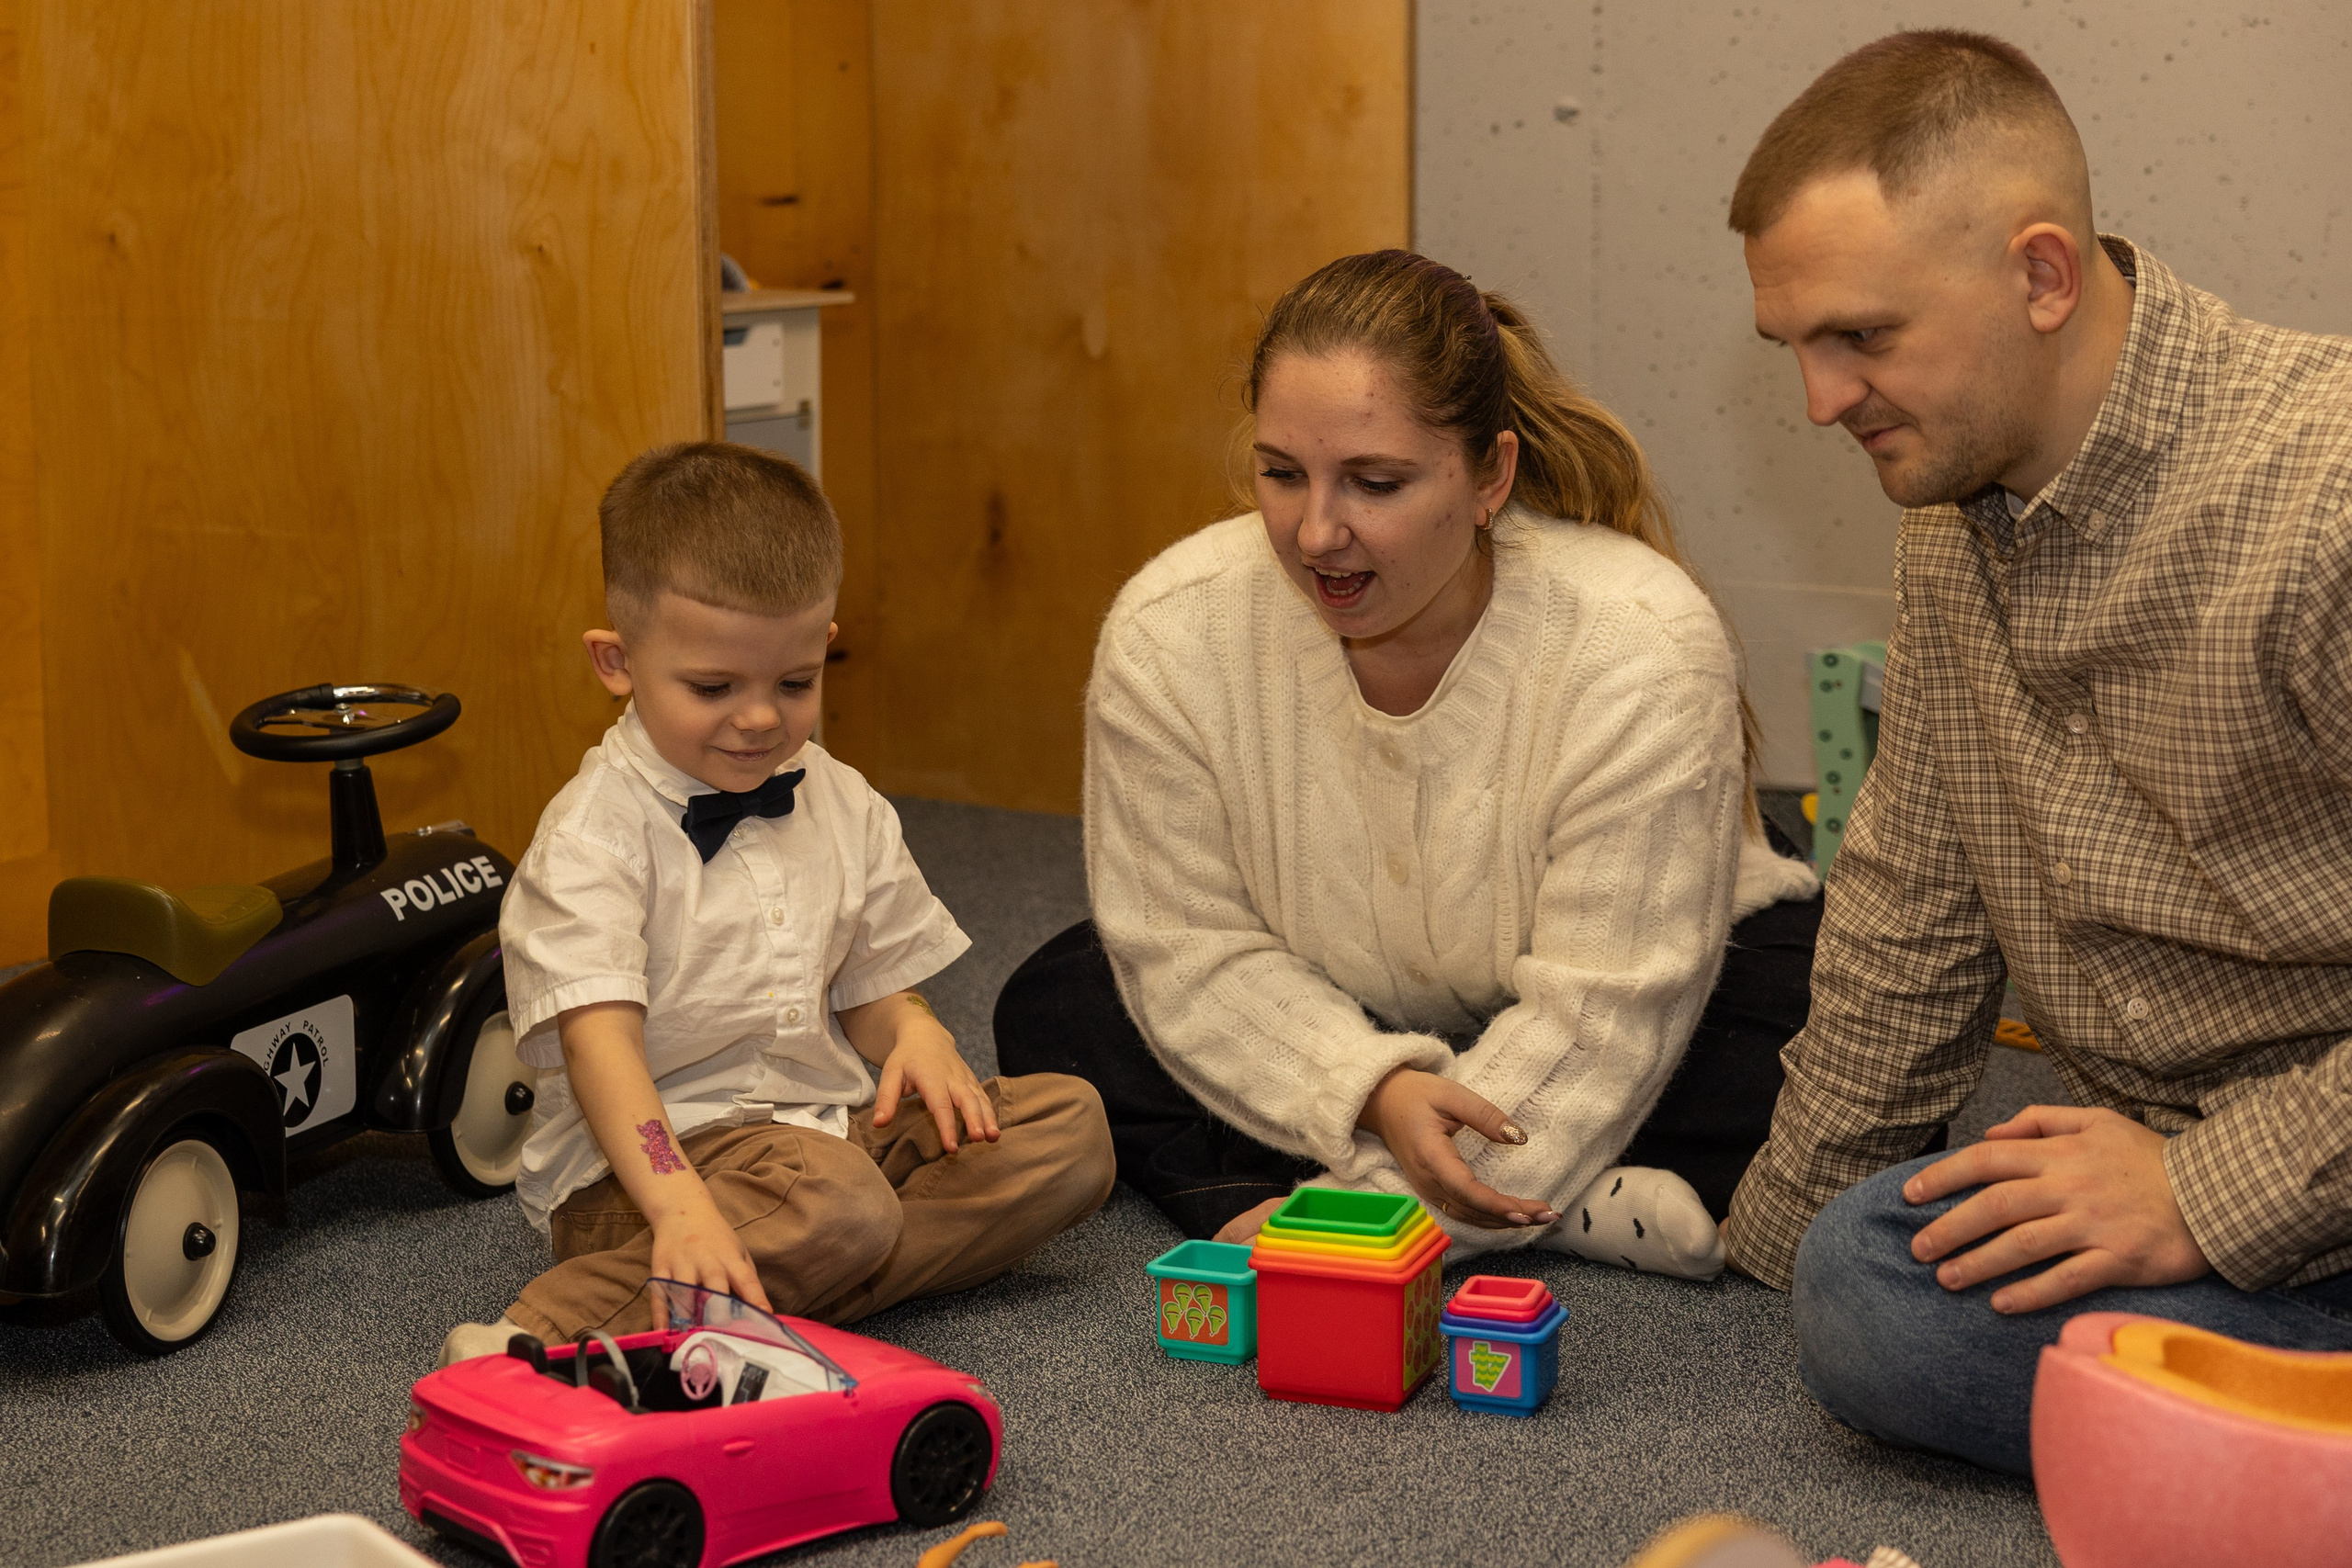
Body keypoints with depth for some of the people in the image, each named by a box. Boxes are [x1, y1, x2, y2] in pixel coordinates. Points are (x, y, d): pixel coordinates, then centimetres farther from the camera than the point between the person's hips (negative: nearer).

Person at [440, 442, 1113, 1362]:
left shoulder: (844, 807, 8)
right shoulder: (593, 836, -14)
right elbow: (600, 1038, -26)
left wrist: (913, 1030, -8)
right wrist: (678, 1203, -41)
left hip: (830, 1127, 8)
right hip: (654, 1150, -8)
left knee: (1068, 1126, -6)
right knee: (837, 1207, -35)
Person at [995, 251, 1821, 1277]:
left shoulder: (1643, 651, -28)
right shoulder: (1167, 634, -19)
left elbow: (1596, 1015, -28)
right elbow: (1191, 952, -14)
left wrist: (1363, 1212, -34)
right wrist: (1374, 1091, -32)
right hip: (1340, 1030, 4)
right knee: (1055, 1011, -16)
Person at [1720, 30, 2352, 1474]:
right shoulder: (1956, 515, 9)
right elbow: (1907, 918, 18)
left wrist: (2212, 1195, -19)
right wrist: (1777, 1244, 21)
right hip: (2171, 1168, 9)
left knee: (1894, 1296, -25)